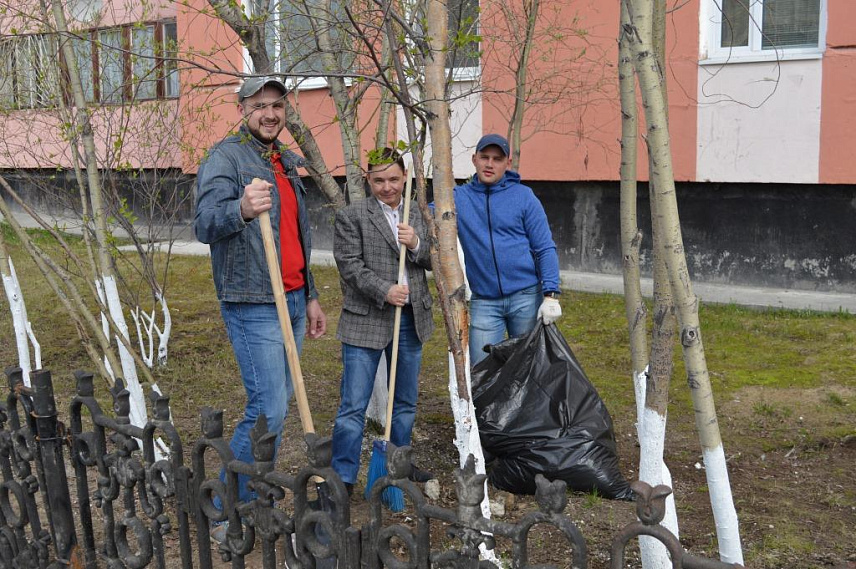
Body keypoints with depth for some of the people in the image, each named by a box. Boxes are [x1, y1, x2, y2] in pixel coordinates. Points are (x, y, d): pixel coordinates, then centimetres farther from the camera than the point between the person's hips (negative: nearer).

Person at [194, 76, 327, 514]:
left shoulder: (286, 161, 17)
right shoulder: (225, 157, -10)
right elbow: (205, 225, -28)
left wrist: (310, 296, 22)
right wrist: (242, 209, -48)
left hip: (292, 300, 8)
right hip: (253, 306, -8)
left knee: (277, 404, 11)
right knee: (268, 409, -11)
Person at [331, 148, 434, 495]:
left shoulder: (417, 216, 12)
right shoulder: (351, 217, -4)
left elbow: (433, 262, 9)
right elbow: (350, 266, -10)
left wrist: (416, 244, -12)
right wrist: (384, 291, -22)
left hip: (410, 321, 5)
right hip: (366, 322, -5)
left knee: (405, 402, 16)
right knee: (354, 405, -4)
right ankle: (343, 477, 5)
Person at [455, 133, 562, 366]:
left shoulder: (524, 196, 0)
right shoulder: (458, 197, 4)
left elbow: (545, 249, -2)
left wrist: (551, 294, -10)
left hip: (526, 296, -1)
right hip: (483, 301, 1)